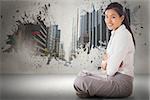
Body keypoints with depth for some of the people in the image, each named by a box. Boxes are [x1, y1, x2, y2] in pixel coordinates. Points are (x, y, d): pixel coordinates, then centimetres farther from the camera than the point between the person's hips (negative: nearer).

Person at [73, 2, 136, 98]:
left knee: (79, 82, -22)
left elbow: (111, 69, -20)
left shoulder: (123, 34, -17)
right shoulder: (115, 34, 14)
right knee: (83, 76, 18)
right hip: (114, 78, 10)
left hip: (122, 83, -9)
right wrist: (107, 59, -10)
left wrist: (106, 62, 0)